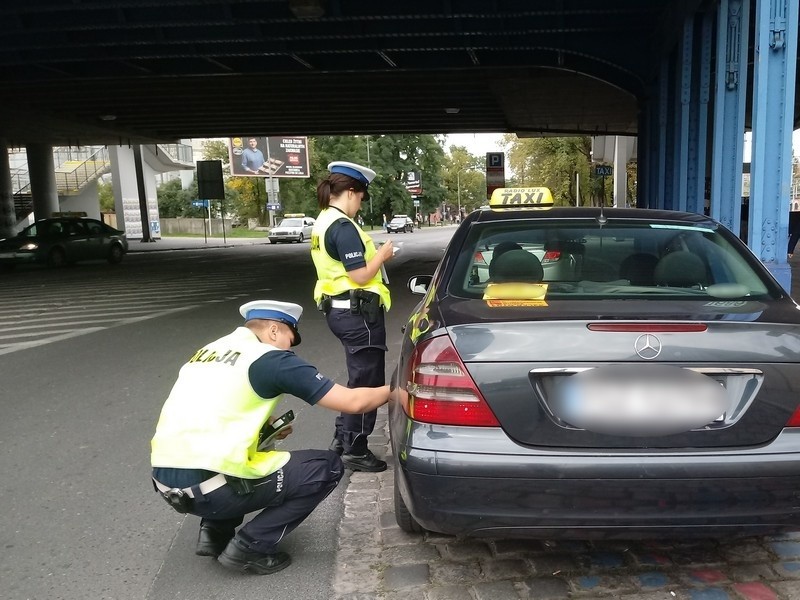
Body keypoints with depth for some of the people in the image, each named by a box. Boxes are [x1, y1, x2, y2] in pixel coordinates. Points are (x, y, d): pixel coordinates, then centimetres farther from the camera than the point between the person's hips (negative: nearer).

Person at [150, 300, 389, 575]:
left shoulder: (209, 350, 17)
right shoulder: (271, 359, -4)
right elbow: (353, 402, -3)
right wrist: (391, 390, 15)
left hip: (165, 481, 8)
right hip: (206, 485, -8)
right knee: (327, 467, 6)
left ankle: (214, 533, 20)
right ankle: (248, 548, 5)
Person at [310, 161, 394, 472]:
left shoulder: (323, 222, 13)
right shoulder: (343, 226, -19)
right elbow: (360, 276, -21)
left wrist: (373, 254, 10)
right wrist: (382, 255, -6)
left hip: (339, 309, 10)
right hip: (358, 312, -10)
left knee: (358, 378, 22)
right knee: (367, 381, 2)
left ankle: (342, 438, 30)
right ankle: (355, 451, 12)